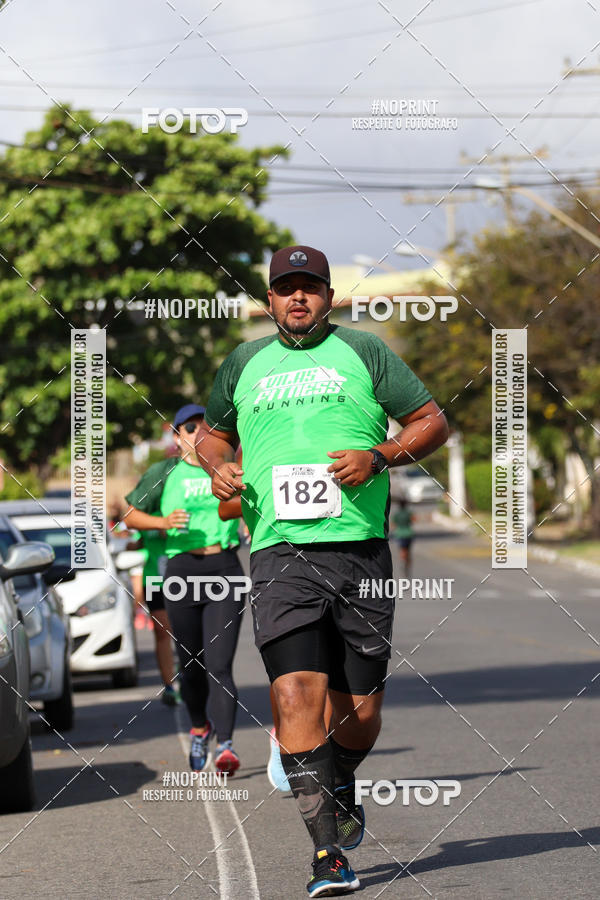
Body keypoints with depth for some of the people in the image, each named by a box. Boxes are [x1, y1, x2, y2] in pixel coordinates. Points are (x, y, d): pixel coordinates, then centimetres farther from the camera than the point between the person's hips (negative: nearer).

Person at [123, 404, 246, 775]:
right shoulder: (164, 473, 7)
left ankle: (226, 746, -22)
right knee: (191, 666, 11)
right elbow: (131, 515, 10)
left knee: (219, 666, -13)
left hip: (225, 570, -1)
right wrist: (163, 521, -10)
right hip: (182, 572, 1)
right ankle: (200, 728, 38)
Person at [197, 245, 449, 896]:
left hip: (359, 548, 0)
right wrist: (218, 466, 9)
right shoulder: (243, 364, 16)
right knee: (297, 693, -18)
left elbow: (433, 422, 9)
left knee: (360, 710, 3)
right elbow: (212, 432, 32)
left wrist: (378, 457, -8)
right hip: (279, 551, 0)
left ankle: (341, 789, 37)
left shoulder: (362, 352, 9)